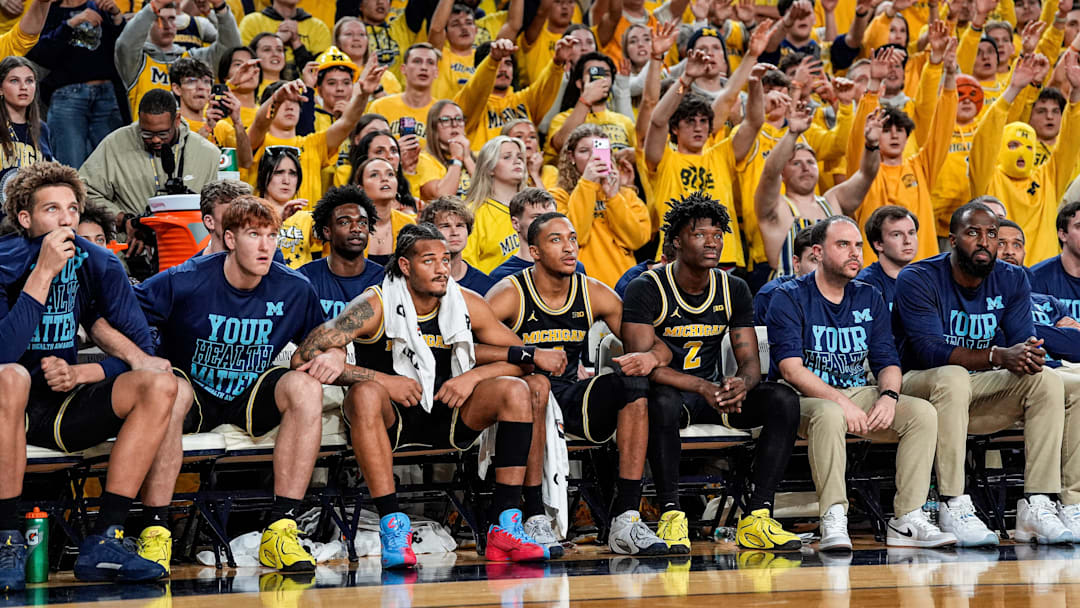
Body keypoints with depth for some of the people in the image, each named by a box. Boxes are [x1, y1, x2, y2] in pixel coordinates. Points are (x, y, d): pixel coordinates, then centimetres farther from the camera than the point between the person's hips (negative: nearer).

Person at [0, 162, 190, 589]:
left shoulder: (98, 265, 1)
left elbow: (141, 354, 2)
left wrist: (81, 374, -15)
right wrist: (44, 273, -27)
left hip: (64, 409, 5)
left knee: (159, 386, -16)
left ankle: (103, 540, -22)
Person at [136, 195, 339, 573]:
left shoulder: (294, 290, -4)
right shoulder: (184, 282, -13)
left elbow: (328, 341, 8)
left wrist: (333, 357, -17)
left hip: (252, 400, 3)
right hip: (195, 397, -3)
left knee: (305, 386, -27)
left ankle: (280, 532, -30)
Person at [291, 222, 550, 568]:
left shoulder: (467, 305, 0)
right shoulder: (375, 307, -13)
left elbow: (521, 357, 6)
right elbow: (304, 356, -20)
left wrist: (474, 375, -14)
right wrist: (382, 379, -24)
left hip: (448, 416, 4)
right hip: (391, 420, -4)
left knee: (515, 390, -18)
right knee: (365, 394, -36)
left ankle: (505, 528, -23)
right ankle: (393, 527, -38)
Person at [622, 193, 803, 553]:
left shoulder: (734, 290, 4)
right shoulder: (646, 289, -12)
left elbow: (750, 361, 1)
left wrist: (741, 384, -26)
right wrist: (703, 388, -35)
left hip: (714, 392, 5)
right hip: (669, 390, -5)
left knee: (784, 400, -20)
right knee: (662, 401, -41)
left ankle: (756, 517, -25)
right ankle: (670, 516, -34)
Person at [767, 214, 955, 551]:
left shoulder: (869, 299, 13)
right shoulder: (790, 298, -5)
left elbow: (887, 362, 9)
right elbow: (792, 369, -15)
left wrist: (888, 396, -15)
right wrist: (841, 401, -27)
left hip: (859, 393, 6)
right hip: (806, 398, -5)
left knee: (923, 412, -18)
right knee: (829, 415, -40)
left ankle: (907, 520, -21)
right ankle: (833, 521, -39)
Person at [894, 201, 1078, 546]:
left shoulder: (1012, 281, 3)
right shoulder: (917, 280, -13)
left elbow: (1024, 341, -6)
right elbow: (930, 350, -25)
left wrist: (1030, 357, -33)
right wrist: (998, 357, -36)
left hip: (980, 392, 5)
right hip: (922, 385, -5)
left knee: (1047, 381, -18)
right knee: (954, 377, -38)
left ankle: (1036, 506, -26)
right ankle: (953, 508, -39)